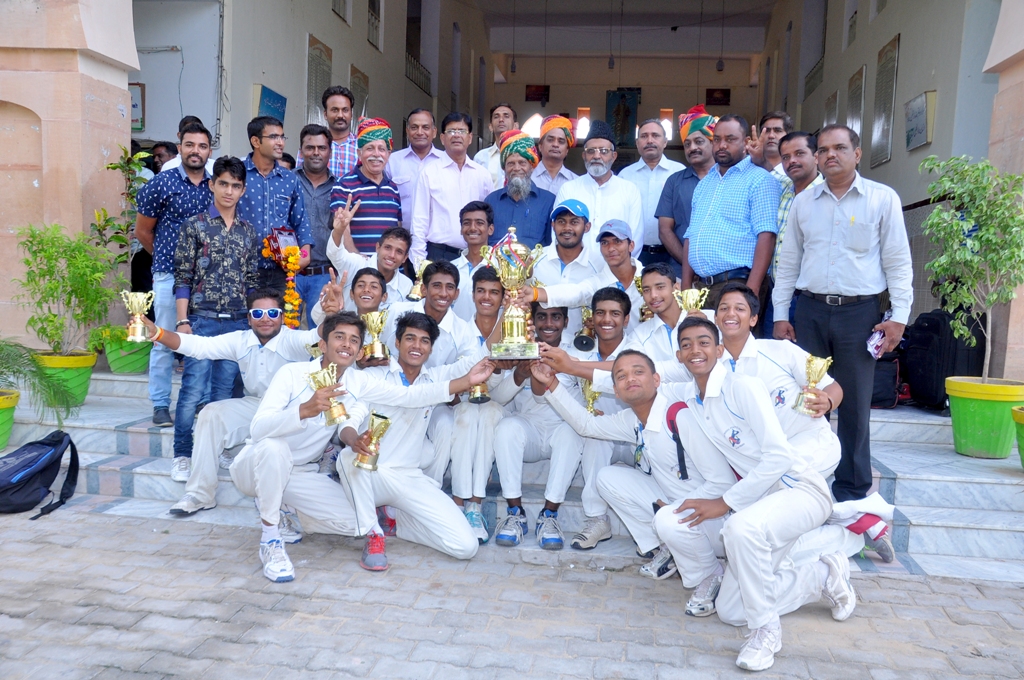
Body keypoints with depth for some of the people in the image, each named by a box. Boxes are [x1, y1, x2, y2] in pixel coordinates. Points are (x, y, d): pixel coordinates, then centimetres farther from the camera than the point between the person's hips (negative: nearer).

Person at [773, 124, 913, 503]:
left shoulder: (883, 199, 2)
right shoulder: (803, 202, 10)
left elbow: (898, 262, 1)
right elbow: (788, 262, 12)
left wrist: (899, 316, -6)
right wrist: (780, 315, 7)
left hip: (859, 311, -2)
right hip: (810, 310, 3)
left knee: (854, 404, 4)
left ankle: (852, 490, 15)